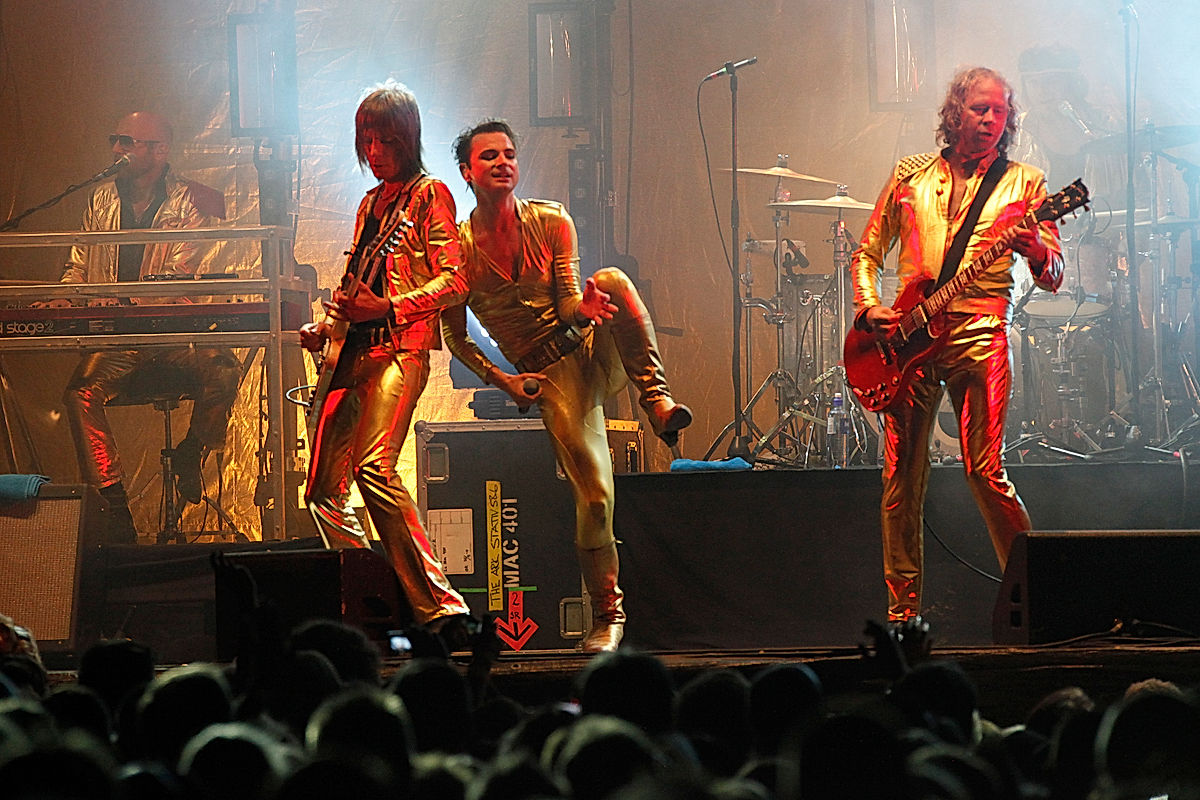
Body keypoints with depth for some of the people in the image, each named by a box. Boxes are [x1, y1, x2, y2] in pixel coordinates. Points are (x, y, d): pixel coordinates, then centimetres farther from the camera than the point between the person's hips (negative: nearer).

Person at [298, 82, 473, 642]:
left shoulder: (429, 195, 1)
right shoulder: (370, 204, 23)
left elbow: (454, 281, -9)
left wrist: (387, 307, -20)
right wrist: (326, 326, 13)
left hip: (401, 347, -9)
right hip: (352, 350, 9)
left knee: (373, 466, -26)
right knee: (323, 488, 2)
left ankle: (440, 609, -27)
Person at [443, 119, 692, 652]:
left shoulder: (551, 223, 3)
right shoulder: (457, 248, -1)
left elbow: (568, 302, -2)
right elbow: (456, 338, 6)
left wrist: (585, 305, -26)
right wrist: (501, 380, -8)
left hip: (595, 345, 2)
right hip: (551, 375, -1)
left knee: (612, 280, -30)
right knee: (592, 493, -14)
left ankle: (656, 399, -30)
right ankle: (607, 616, 2)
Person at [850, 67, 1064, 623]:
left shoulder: (1023, 182, 10)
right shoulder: (911, 175, 16)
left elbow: (1053, 278, 4)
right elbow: (867, 253, 20)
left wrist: (1034, 249, -18)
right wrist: (869, 308, 1)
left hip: (979, 331, -2)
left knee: (986, 472, -15)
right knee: (901, 478, 0)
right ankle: (903, 610, 9)